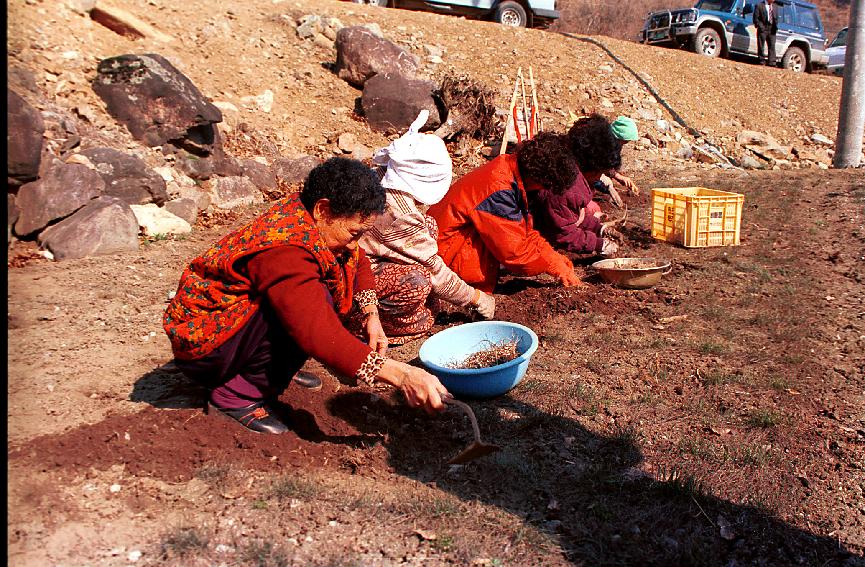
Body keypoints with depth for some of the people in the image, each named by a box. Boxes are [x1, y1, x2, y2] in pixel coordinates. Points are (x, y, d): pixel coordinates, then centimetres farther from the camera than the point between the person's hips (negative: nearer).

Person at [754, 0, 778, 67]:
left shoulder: (775, 6, 18)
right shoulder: (759, 6, 1)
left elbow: (776, 18, 19)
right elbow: (756, 18, -3)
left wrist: (775, 26, 2)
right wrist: (760, 26, -14)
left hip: (772, 29, 4)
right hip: (763, 29, -4)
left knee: (772, 46, -1)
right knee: (761, 45, -2)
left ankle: (772, 62, -3)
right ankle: (762, 61, 7)